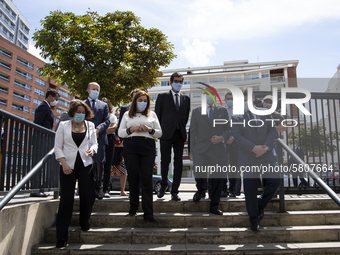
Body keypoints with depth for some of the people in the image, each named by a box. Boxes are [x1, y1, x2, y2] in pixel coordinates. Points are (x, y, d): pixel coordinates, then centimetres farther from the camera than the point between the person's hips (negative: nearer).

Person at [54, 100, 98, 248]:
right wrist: (64, 163, -8)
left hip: (85, 164, 2)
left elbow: (94, 143, 15)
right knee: (66, 199, -3)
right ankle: (62, 237, 6)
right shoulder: (63, 125, 6)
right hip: (68, 165, -2)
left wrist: (92, 149, -9)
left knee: (87, 196, -5)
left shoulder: (90, 126, 11)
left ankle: (84, 223, 26)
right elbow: (57, 147, 3)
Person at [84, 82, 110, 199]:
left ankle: (97, 189, 6)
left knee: (99, 164, -2)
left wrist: (98, 129, -10)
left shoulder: (104, 105, 20)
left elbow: (107, 121, 8)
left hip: (99, 138, 1)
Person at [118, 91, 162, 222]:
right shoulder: (127, 115, 18)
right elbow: (120, 132, 12)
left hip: (148, 148, -1)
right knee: (133, 178, 2)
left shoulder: (152, 115, 18)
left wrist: (149, 130, -5)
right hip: (130, 148, 1)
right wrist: (132, 129, -6)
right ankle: (133, 206, 20)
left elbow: (159, 133, 14)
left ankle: (148, 213, -7)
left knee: (147, 179, -8)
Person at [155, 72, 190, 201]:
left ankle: (174, 191, 8)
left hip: (180, 135, 2)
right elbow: (157, 115, 6)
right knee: (165, 161, -1)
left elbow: (186, 116, 17)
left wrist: (183, 130, 10)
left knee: (178, 163, 0)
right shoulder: (163, 97, 7)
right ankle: (163, 185, 24)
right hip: (166, 134, -2)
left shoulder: (186, 98, 15)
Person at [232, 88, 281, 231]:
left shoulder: (265, 113, 15)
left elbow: (273, 130, 7)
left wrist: (266, 146, -11)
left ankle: (261, 204, 22)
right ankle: (254, 220, 18)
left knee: (275, 181, -7)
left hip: (268, 156, 3)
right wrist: (254, 148, -16)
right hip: (249, 159, -2)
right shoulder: (236, 117, 6)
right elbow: (237, 136, -5)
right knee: (250, 190, 1)